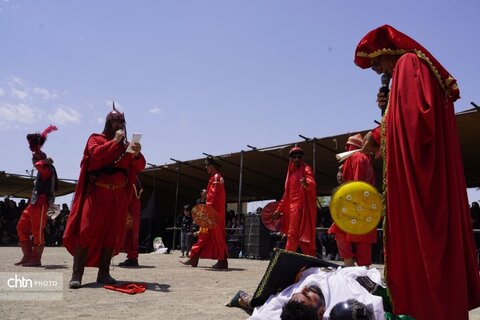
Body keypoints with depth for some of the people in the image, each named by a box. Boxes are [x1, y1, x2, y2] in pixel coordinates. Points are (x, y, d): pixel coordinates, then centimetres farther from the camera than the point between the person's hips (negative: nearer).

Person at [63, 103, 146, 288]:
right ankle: (76, 274, -5)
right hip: (97, 193, -4)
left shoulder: (126, 146, 15)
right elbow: (97, 153, -15)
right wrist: (114, 141, -12)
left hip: (119, 196, 4)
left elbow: (138, 167, 5)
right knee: (87, 231, -8)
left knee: (112, 235, 4)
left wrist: (137, 154, -14)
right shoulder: (96, 139, 7)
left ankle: (103, 273, 11)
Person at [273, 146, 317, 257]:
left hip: (301, 206, -8)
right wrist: (279, 209, 23)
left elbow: (312, 183, -23)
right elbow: (287, 193, 24)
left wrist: (307, 184, -47)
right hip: (292, 207, 8)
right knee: (300, 235, 7)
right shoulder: (291, 172, 19)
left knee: (293, 235, -9)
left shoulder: (306, 169, -2)